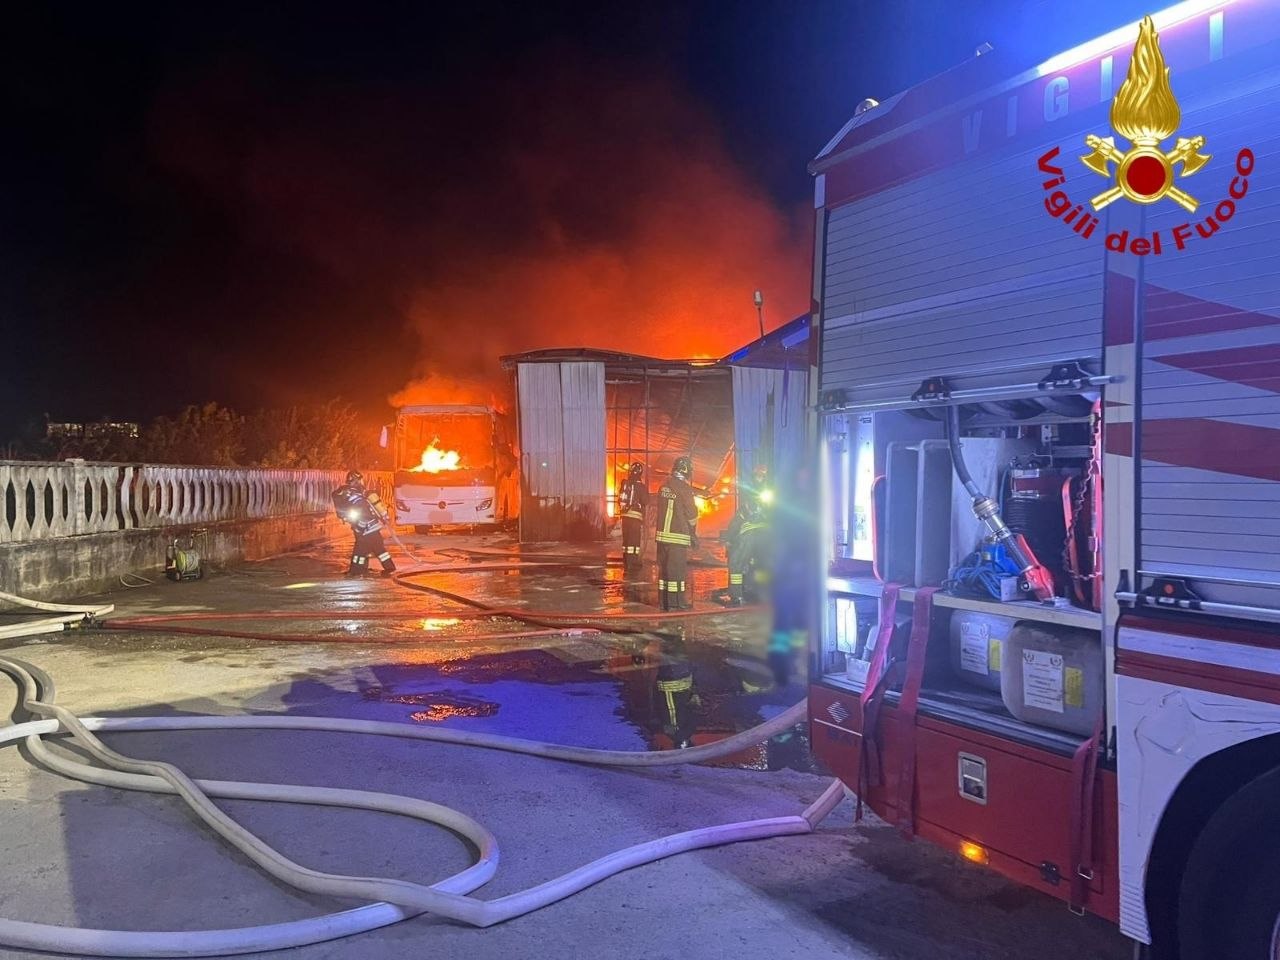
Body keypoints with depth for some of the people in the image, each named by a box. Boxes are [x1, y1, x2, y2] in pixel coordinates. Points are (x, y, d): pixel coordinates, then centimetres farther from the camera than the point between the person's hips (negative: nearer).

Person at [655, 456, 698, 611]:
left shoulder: (664, 486, 9)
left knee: (664, 568, 11)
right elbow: (692, 514, -6)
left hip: (662, 533, 7)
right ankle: (676, 602, -2)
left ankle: (663, 601, 16)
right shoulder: (684, 488, -12)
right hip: (678, 536, -7)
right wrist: (693, 534, 10)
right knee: (677, 569, -3)